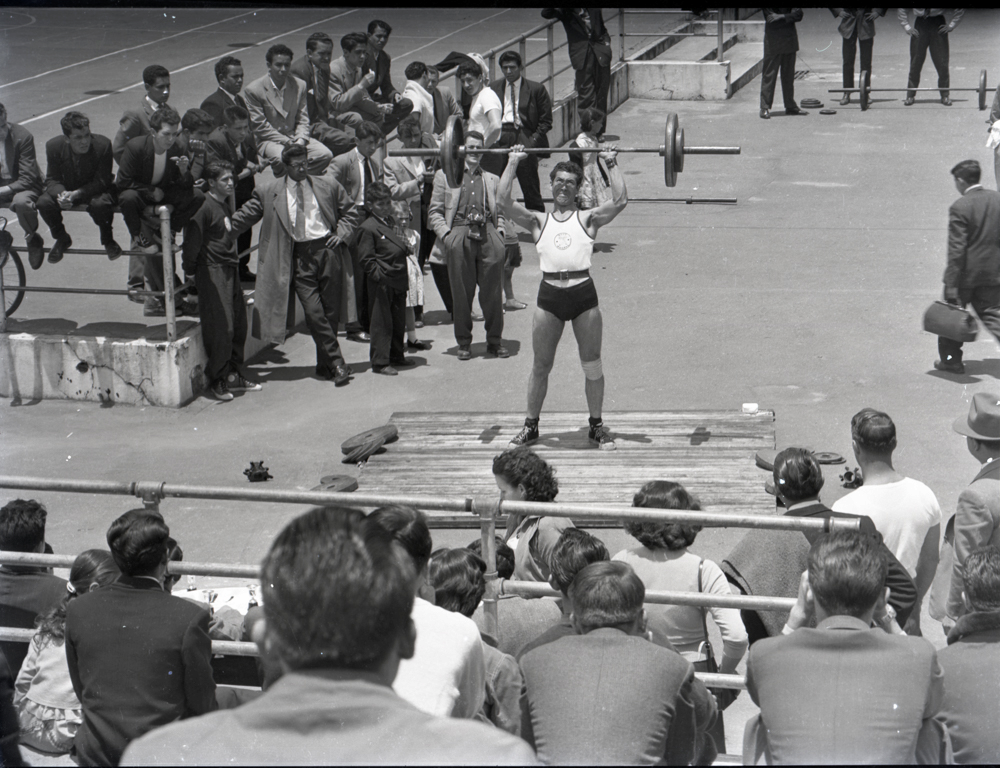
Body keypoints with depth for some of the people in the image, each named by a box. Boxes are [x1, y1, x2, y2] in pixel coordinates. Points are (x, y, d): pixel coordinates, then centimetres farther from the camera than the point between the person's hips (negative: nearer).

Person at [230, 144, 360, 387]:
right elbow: (245, 216, 11)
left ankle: (324, 365, 16)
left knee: (331, 311, 3)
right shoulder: (268, 190, 5)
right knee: (314, 312, -11)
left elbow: (350, 212, 18)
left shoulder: (328, 185, 8)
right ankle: (336, 364, -7)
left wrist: (342, 234, 3)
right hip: (298, 257, -1)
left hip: (327, 250, 1)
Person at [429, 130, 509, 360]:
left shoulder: (492, 179, 23)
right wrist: (446, 235, -6)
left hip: (487, 233, 2)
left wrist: (500, 233, 4)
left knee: (493, 291, -1)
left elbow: (500, 211, 22)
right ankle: (464, 343, 9)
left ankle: (495, 341, 9)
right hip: (459, 233, -2)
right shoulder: (445, 176, 13)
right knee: (461, 293, 0)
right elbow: (434, 212, 7)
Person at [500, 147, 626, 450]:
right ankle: (531, 425, 21)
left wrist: (612, 164, 2)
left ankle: (597, 426, 20)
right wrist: (513, 163, 7)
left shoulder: (588, 219, 8)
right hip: (549, 295, 1)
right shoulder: (538, 221, 11)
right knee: (540, 365, 9)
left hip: (584, 293, -1)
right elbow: (505, 200, 1)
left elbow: (620, 200, -5)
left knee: (592, 365, 7)